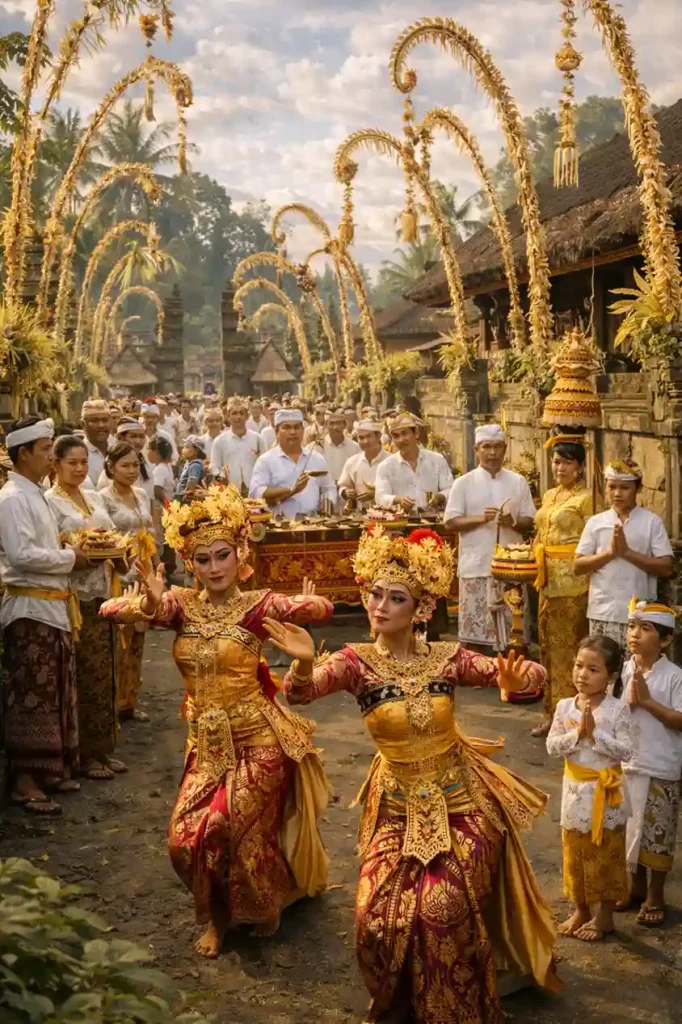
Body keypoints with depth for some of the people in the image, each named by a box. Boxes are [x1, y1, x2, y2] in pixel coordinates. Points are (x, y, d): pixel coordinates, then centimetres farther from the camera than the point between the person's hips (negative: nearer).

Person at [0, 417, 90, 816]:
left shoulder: (36, 495, 15)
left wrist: (70, 553, 6)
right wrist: (69, 558, -14)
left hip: (53, 604, 9)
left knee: (56, 692, 14)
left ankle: (48, 769, 24)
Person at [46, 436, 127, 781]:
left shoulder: (95, 497, 15)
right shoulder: (49, 501, -6)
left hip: (101, 591, 7)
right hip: (74, 594, -6)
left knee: (103, 674, 10)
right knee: (84, 677, -2)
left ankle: (102, 748, 19)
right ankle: (84, 754, 8)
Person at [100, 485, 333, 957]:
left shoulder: (257, 604, -12)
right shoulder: (182, 604, -3)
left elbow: (321, 608, -25)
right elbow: (111, 610, -13)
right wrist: (149, 603, -33)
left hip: (257, 738, -4)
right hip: (207, 741, 4)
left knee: (242, 832, 1)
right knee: (188, 836, 2)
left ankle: (260, 911, 33)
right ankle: (218, 916, 31)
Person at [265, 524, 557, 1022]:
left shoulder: (447, 657, -6)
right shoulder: (357, 661, -11)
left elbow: (511, 671, -11)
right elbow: (301, 692, -27)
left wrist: (522, 674, -36)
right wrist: (304, 661, -50)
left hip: (461, 799, 0)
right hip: (399, 805, 0)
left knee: (443, 909, -7)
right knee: (381, 914, -2)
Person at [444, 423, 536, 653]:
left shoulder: (518, 482, 8)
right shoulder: (464, 483, 2)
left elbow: (530, 522, 9)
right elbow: (451, 522, -2)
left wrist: (513, 522, -12)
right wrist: (480, 518, -16)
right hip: (476, 566, -2)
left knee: (510, 629, 4)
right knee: (474, 629, -1)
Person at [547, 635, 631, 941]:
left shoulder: (617, 709, -13)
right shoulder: (565, 707, -3)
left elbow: (625, 751, -17)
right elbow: (552, 747, -6)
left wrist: (595, 733, -25)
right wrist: (577, 733, -20)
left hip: (606, 792, -3)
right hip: (576, 790, 3)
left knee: (606, 855, 9)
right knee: (575, 853, 14)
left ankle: (605, 915, 23)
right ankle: (581, 910, 31)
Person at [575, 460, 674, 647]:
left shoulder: (652, 521, 0)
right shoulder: (595, 522, 5)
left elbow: (666, 568, -6)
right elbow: (577, 567, 3)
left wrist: (627, 552, -14)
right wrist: (609, 552, -12)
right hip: (602, 613, 2)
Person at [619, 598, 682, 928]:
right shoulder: (623, 672, 0)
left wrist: (647, 700, -20)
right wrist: (629, 702, -18)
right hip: (625, 765, 4)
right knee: (630, 829, 16)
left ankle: (655, 896, 23)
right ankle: (637, 886, 34)